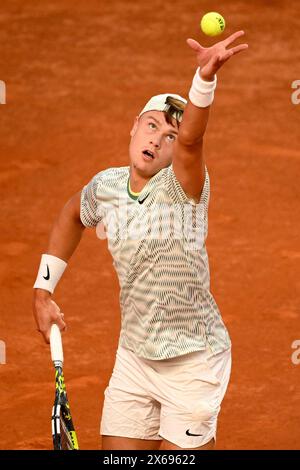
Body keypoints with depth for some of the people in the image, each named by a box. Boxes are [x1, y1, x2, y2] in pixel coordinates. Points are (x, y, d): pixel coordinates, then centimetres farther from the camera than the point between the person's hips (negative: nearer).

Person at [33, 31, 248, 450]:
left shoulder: (181, 187, -19)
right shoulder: (106, 186, -1)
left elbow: (190, 140, -41)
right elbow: (72, 216, 23)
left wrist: (205, 78, -61)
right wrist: (43, 290, 18)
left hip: (192, 363, -6)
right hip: (134, 356, 6)